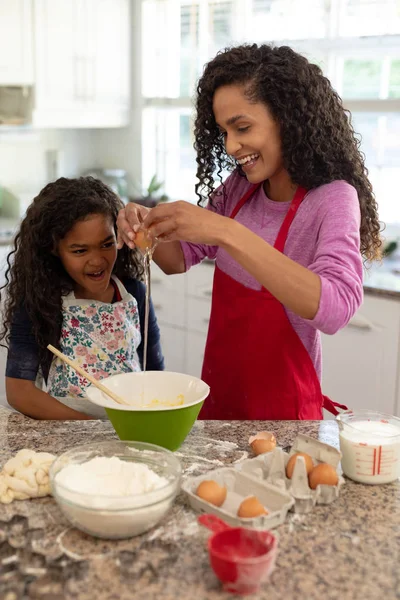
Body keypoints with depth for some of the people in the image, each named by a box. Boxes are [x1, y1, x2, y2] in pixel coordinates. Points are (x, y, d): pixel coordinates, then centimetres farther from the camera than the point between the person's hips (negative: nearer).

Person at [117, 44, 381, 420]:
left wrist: (226, 233, -41)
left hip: (279, 409, -5)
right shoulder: (241, 188, -1)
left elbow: (336, 309, -35)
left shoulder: (333, 199, -19)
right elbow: (182, 258, 7)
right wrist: (149, 230, -15)